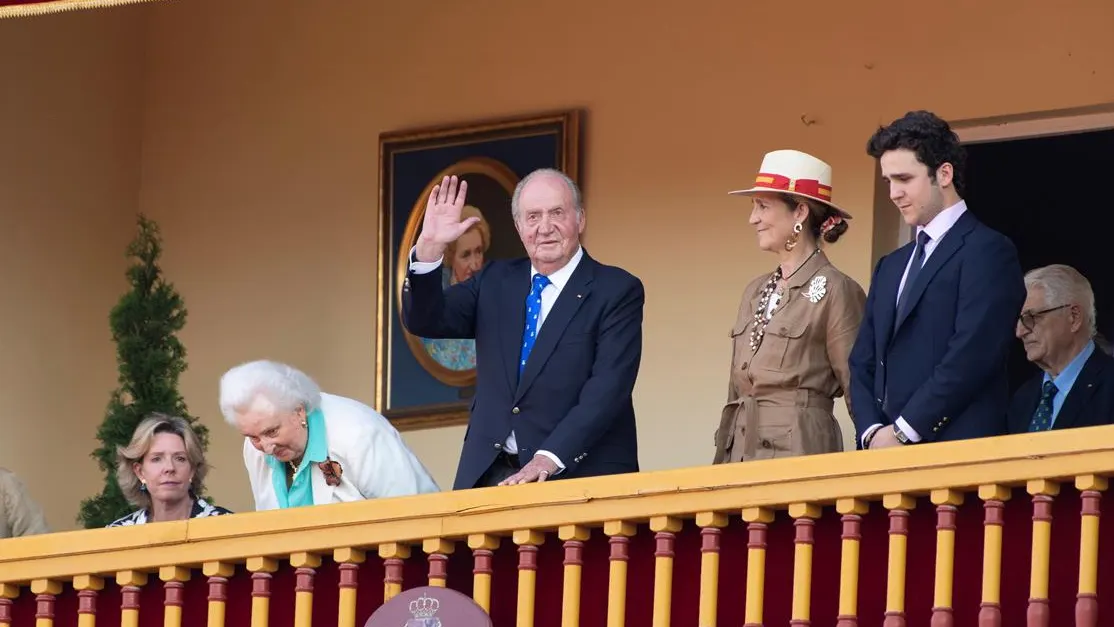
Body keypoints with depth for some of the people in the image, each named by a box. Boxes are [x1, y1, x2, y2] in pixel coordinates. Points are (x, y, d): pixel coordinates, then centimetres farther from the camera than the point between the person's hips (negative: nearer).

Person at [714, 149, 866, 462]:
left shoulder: (835, 291, -5)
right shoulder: (755, 293, 17)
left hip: (800, 449, -7)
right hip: (742, 451, 7)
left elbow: (858, 389, -4)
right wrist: (721, 461, 16)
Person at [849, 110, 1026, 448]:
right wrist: (873, 431, -1)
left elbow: (972, 355, -13)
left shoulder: (988, 252, -3)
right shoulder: (890, 268, 24)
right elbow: (863, 363, 19)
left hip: (955, 456, -7)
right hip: (886, 455, 7)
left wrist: (902, 432, -13)